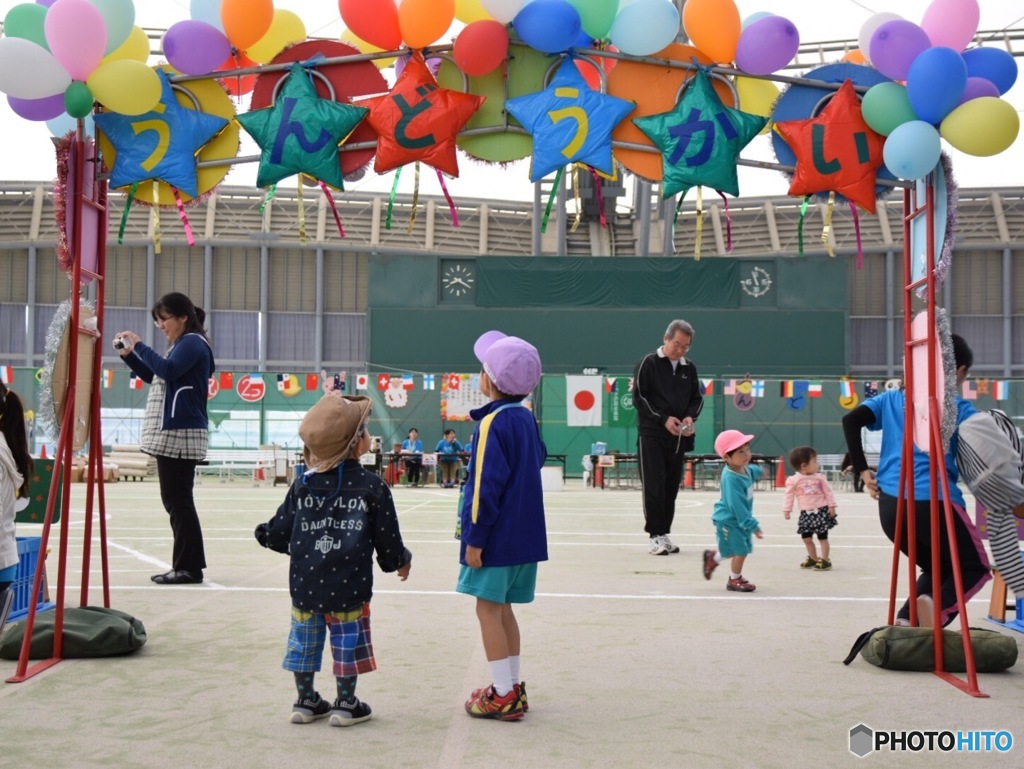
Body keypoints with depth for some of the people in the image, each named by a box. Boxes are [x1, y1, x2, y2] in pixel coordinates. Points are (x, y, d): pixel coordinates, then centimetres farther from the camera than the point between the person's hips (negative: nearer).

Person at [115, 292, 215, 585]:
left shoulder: (193, 343, -9)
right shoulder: (181, 345, 21)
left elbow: (167, 371, -24)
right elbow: (153, 377, 26)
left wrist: (139, 345, -15)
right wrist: (128, 354, 13)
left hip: (181, 433, -10)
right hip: (171, 433, 10)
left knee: (179, 500, -8)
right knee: (175, 500, 11)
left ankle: (189, 567, -5)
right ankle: (186, 565, 15)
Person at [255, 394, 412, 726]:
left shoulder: (302, 485, 2)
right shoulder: (371, 486, -7)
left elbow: (279, 533, 3)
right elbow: (387, 537, -3)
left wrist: (264, 534, 27)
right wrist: (401, 561, 17)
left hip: (305, 584, 4)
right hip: (348, 587, -3)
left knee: (304, 642, 16)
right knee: (348, 644, 9)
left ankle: (306, 701, 26)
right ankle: (346, 704, 17)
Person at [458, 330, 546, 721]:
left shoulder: (492, 424, -17)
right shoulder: (527, 418, 8)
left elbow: (486, 485, -20)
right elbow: (538, 459, 20)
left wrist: (475, 537, -16)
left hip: (497, 537, -8)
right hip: (524, 534, 9)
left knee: (488, 608, -1)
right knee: (502, 608, 16)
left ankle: (503, 695, 2)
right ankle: (513, 688, 21)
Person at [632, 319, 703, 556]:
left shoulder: (689, 368, 10)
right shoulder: (649, 363, -3)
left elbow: (697, 398, 16)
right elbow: (639, 397, -7)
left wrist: (690, 417, -6)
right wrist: (664, 419, -15)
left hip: (678, 437, 5)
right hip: (652, 434, -5)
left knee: (671, 488, 7)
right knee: (654, 487, -6)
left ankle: (665, 533, 15)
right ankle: (656, 535, -2)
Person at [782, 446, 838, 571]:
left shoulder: (820, 477, -1)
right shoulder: (794, 480, -5)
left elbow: (828, 492, 3)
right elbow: (789, 495, -1)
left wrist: (831, 505, -2)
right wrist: (787, 510, -4)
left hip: (821, 510, -1)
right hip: (806, 513, 1)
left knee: (823, 536, 1)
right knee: (806, 538, 8)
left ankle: (825, 560, 9)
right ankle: (813, 558, 26)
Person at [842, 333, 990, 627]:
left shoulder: (891, 399, 15)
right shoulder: (959, 408, 4)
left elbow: (850, 420, 3)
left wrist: (862, 471, 3)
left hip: (889, 504, 5)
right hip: (935, 503, -5)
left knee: (937, 569, 25)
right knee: (975, 567, 15)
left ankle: (903, 622, 0)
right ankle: (938, 606, -17)